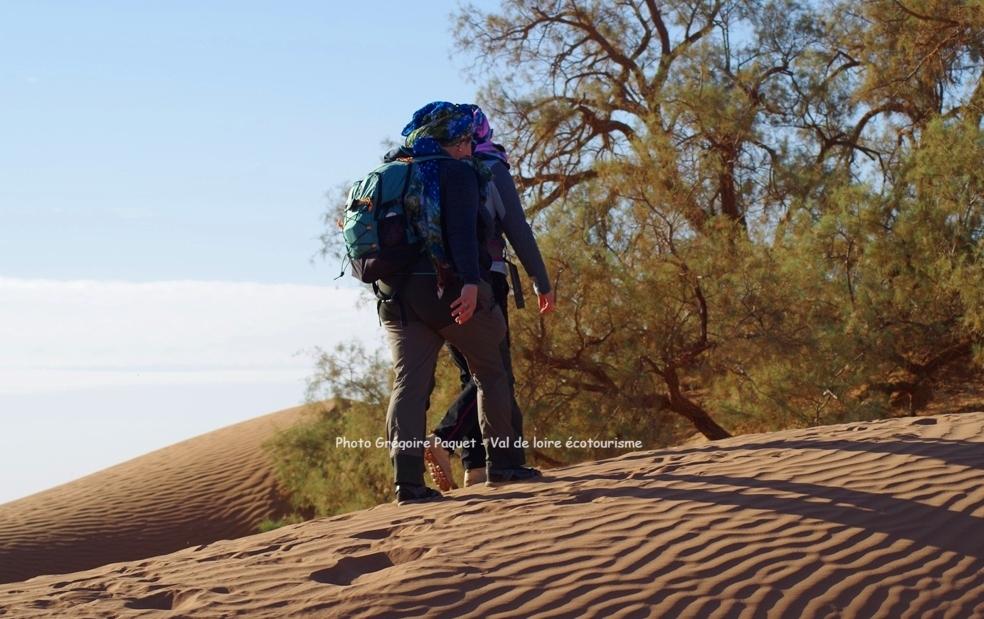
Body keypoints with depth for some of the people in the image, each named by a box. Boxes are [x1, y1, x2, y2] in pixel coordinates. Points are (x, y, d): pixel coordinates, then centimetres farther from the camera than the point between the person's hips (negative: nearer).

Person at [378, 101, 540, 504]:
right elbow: (462, 230, -17)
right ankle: (503, 463, 15)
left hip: (398, 294, 6)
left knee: (408, 384, -1)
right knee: (491, 373, 11)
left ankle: (407, 480, -13)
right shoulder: (456, 171, -3)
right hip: (447, 289, -6)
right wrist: (470, 281, -24)